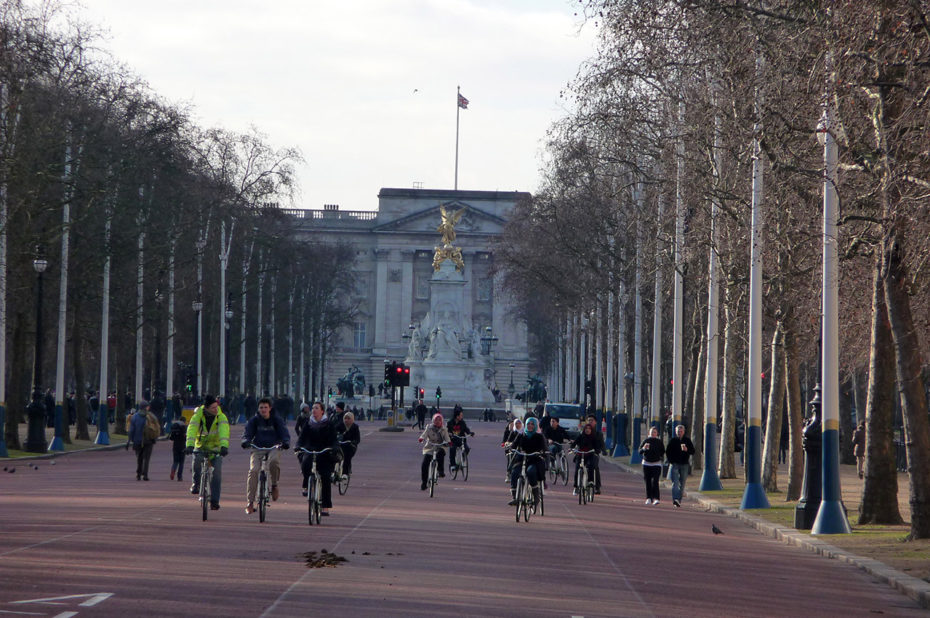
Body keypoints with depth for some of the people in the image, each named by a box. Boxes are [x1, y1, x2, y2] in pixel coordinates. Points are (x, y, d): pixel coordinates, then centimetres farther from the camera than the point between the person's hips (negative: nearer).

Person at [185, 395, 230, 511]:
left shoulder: (221, 417, -16)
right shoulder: (198, 415, -15)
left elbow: (224, 431, -31)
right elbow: (192, 430, -29)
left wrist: (224, 446, -49)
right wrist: (189, 445, -46)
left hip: (216, 449, 0)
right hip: (200, 447, 0)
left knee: (217, 471, -15)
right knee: (196, 461, -31)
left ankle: (214, 501, -8)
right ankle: (196, 484, -4)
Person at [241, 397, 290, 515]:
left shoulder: (277, 420, 4)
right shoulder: (254, 420, 6)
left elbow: (285, 434, -3)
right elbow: (247, 433, -2)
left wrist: (285, 443, -26)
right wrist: (246, 442, -26)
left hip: (273, 448, -1)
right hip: (257, 449, 1)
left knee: (274, 461, -37)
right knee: (253, 470, -21)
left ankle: (274, 485, -10)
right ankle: (250, 502, -17)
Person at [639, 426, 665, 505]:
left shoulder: (659, 442, 4)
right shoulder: (646, 441, 4)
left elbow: (663, 452, 12)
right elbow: (640, 451, -1)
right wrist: (644, 448, -20)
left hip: (656, 464, -2)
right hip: (646, 464, 2)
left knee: (655, 481, -14)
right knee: (648, 482, 4)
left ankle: (655, 498, -19)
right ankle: (649, 498, 13)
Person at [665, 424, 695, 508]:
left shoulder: (687, 440, 7)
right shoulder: (672, 441, 5)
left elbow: (693, 451, 4)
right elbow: (667, 452, 10)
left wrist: (686, 450, -17)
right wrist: (671, 461, -1)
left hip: (684, 464, 2)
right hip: (674, 464, -2)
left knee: (682, 484, 5)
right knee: (675, 483, -14)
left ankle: (679, 500, 13)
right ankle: (675, 499, -26)